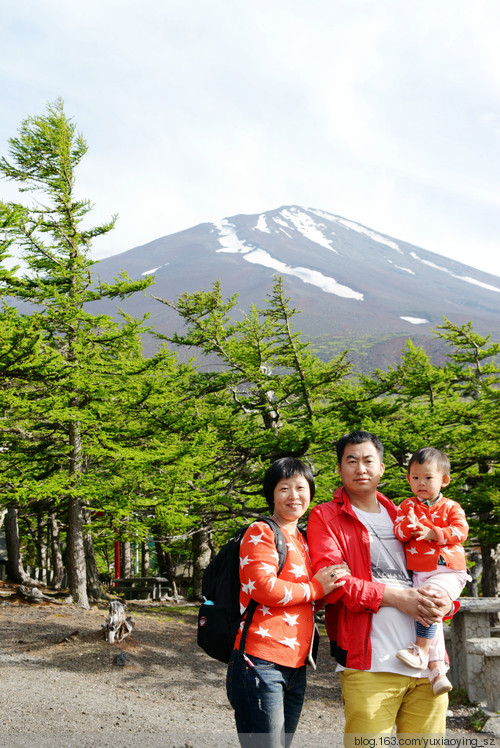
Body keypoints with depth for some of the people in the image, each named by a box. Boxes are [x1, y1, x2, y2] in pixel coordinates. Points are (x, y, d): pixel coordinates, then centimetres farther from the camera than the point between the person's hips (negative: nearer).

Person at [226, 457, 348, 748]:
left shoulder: (303, 541, 21)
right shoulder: (261, 533, -5)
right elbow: (264, 587, -18)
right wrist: (314, 588, -8)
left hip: (296, 665, 9)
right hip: (261, 660, -9)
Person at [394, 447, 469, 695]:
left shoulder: (451, 507, 8)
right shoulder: (407, 506, 12)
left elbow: (461, 531, -7)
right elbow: (398, 532, 0)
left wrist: (431, 533, -17)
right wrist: (409, 526, -24)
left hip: (448, 571, -3)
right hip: (418, 573, 3)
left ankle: (421, 650, -23)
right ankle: (436, 668, -4)